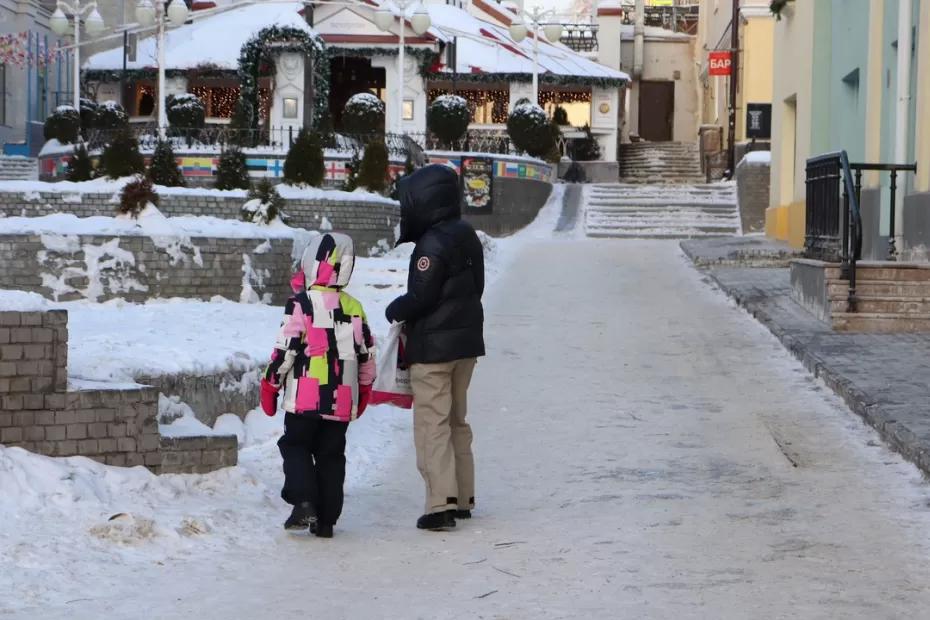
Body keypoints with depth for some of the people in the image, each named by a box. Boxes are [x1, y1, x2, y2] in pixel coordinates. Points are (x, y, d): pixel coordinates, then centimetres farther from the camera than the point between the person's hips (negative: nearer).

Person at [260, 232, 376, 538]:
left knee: (295, 445, 11)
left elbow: (286, 349, -10)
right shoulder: (354, 308, 7)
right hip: (342, 399, 4)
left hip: (305, 397, -4)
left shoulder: (302, 303, -10)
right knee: (331, 455, 11)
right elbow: (366, 353, 12)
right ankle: (326, 518, 9)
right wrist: (364, 389, 25)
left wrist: (270, 384, 1)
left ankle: (304, 502, -7)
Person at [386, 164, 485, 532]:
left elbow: (420, 297, -21)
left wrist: (394, 311, 0)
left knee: (432, 423, -6)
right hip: (467, 342, 9)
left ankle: (441, 504, -10)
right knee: (456, 421, 18)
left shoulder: (433, 245, -19)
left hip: (433, 348, -9)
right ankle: (462, 498, 23)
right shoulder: (466, 236, 10)